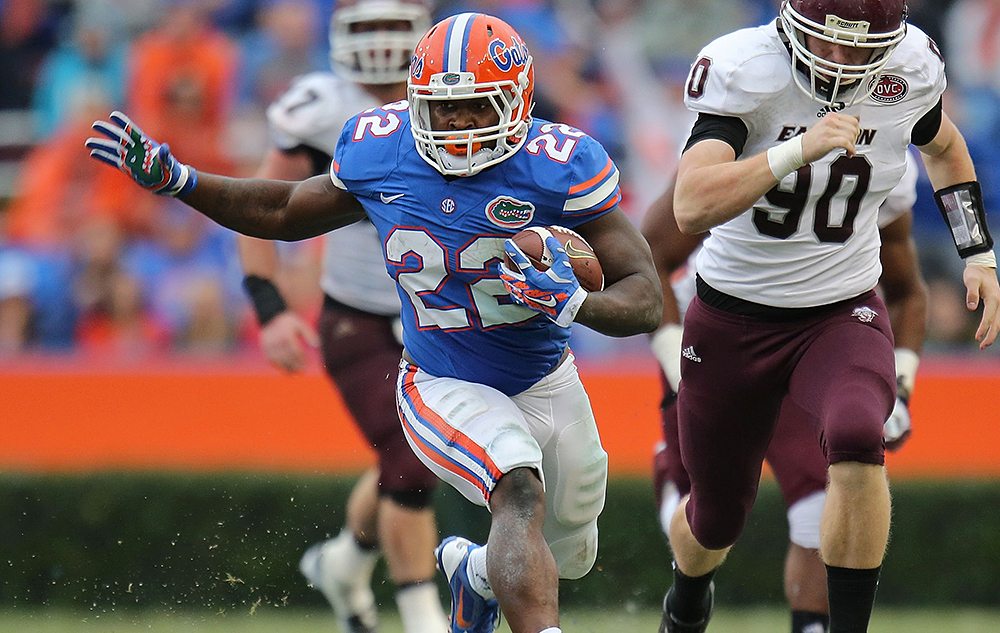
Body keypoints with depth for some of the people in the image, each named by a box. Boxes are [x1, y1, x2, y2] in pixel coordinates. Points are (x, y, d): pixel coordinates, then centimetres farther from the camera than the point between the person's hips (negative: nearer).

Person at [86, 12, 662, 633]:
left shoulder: (559, 165, -21)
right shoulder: (378, 152, -11)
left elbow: (647, 299, -20)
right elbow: (287, 213, 9)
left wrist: (569, 301, -41)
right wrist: (174, 179, 0)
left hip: (549, 386, 2)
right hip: (446, 390, -2)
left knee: (567, 559, 22)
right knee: (519, 494, -33)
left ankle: (476, 568, 56)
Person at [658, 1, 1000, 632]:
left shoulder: (910, 68, -10)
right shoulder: (743, 70, -21)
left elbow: (943, 145, 16)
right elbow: (692, 209, -34)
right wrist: (798, 151, -44)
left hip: (844, 313, 1)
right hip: (735, 321, -1)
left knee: (856, 438, -33)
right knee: (716, 518, 14)